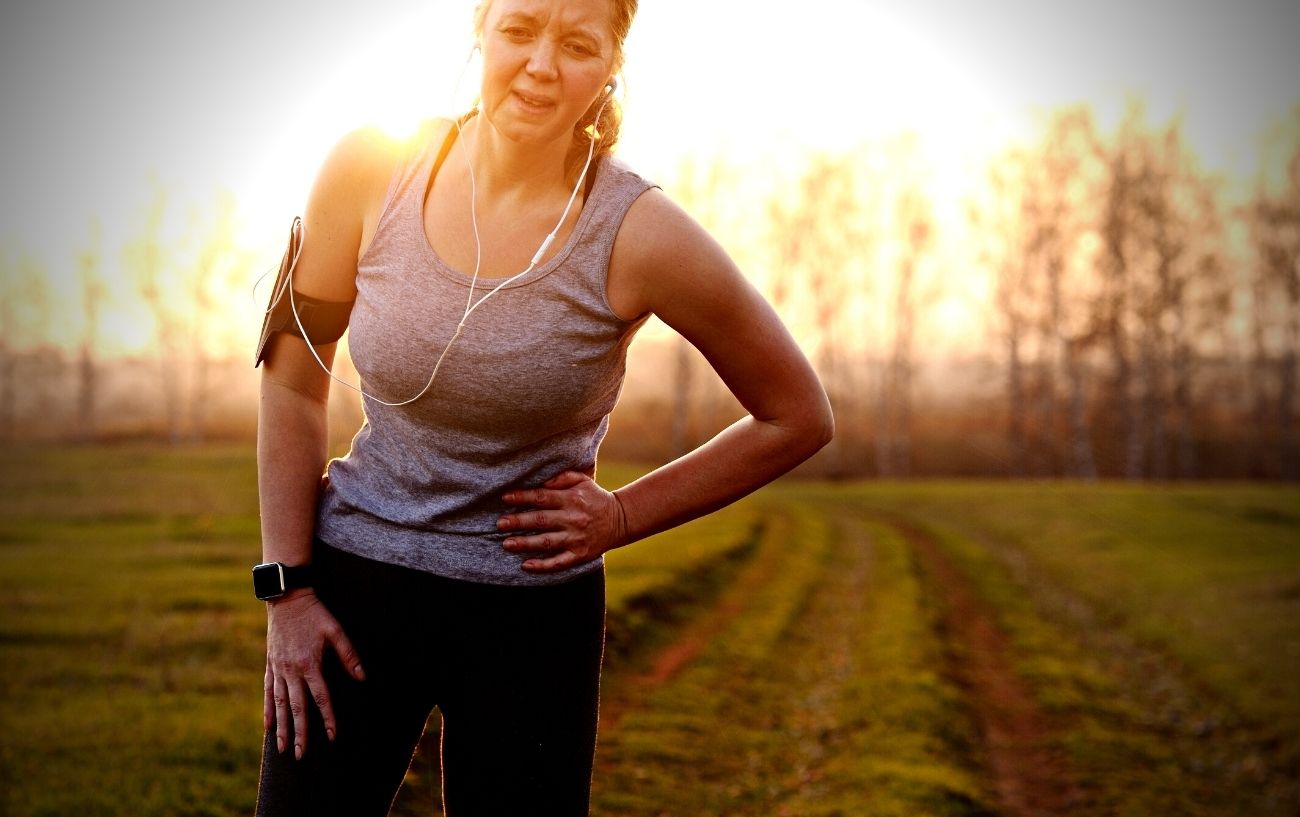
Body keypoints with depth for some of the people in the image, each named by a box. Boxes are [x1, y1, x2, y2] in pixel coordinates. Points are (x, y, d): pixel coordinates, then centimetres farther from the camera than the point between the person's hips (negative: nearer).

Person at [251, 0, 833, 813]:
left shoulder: (637, 233, -16)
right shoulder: (370, 172, -11)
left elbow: (798, 418, -5)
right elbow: (293, 383, 0)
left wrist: (621, 517, -7)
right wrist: (286, 588, -2)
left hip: (535, 614, -1)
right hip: (355, 582, 2)